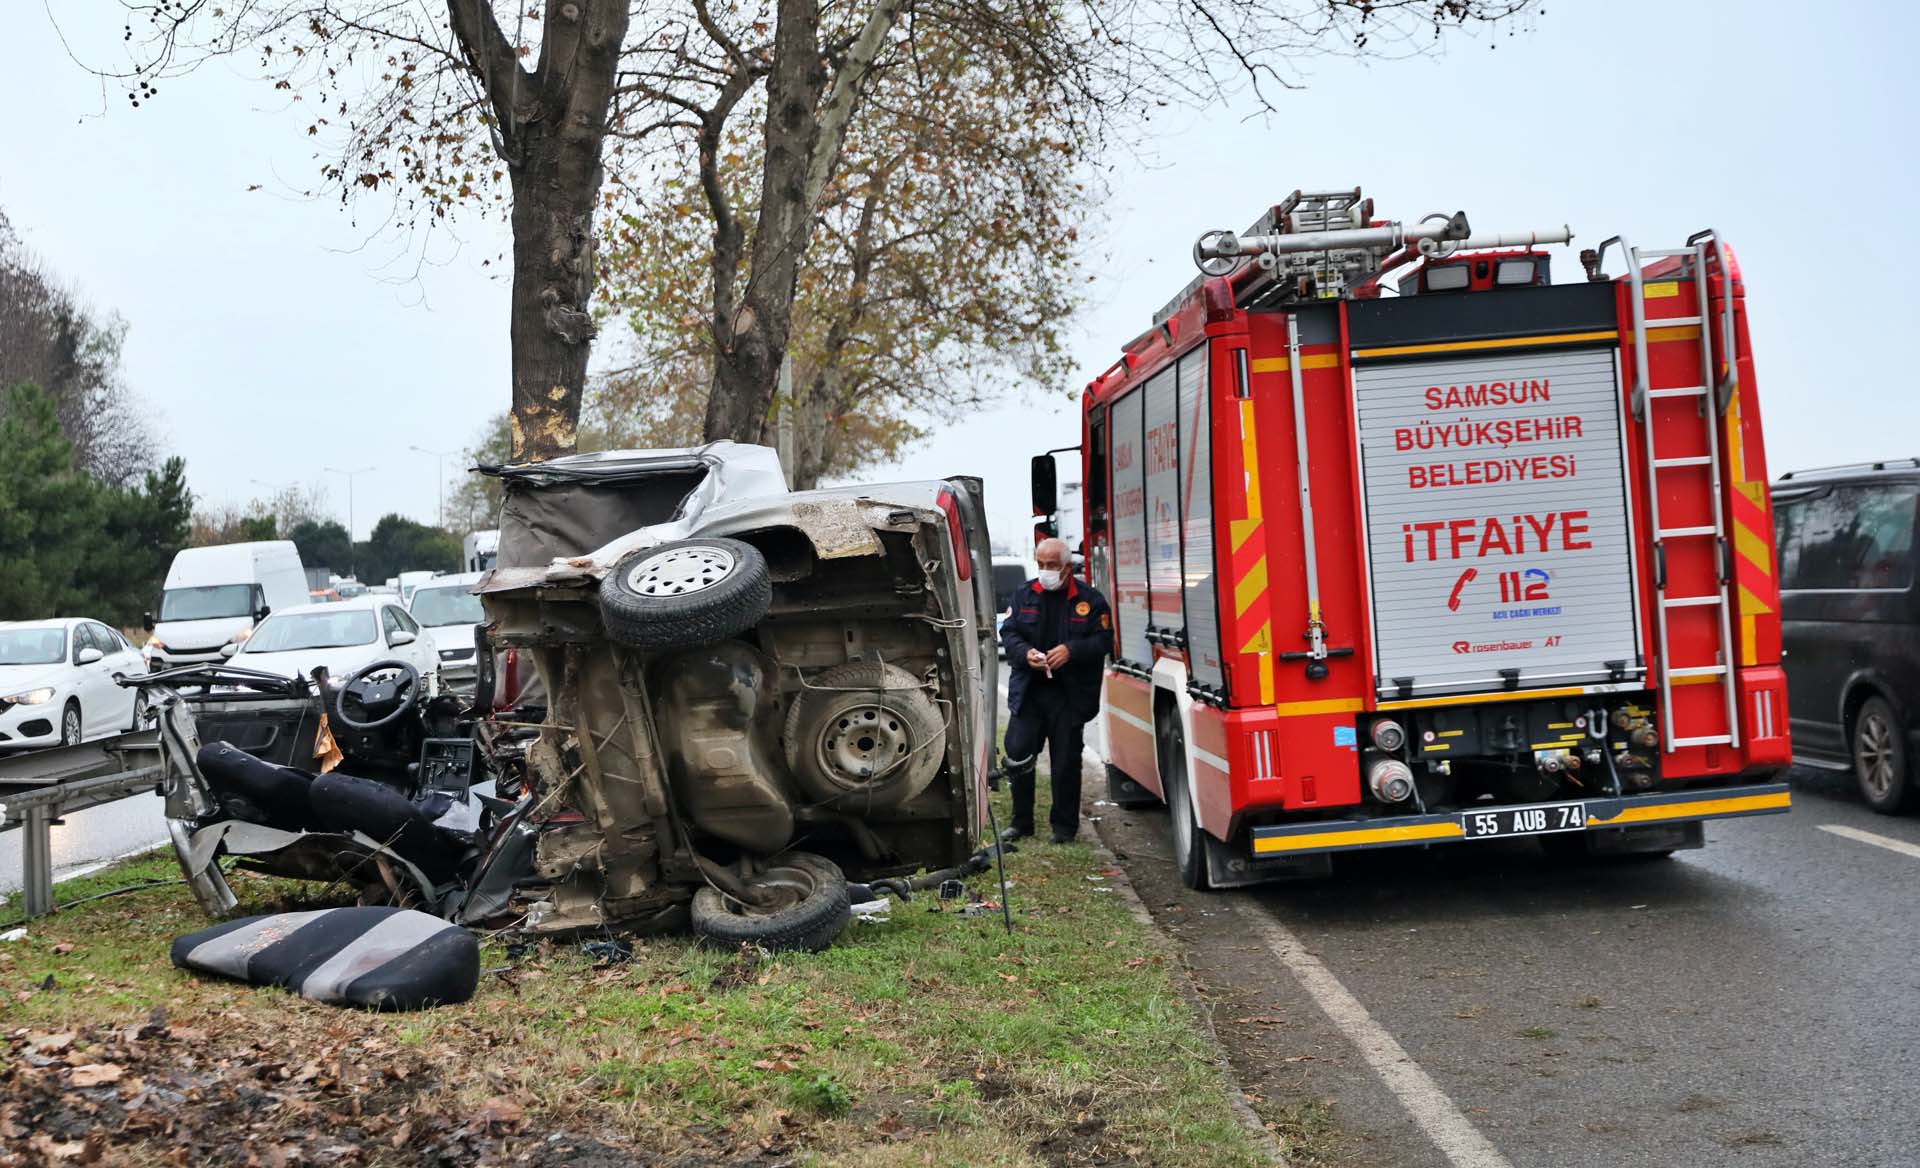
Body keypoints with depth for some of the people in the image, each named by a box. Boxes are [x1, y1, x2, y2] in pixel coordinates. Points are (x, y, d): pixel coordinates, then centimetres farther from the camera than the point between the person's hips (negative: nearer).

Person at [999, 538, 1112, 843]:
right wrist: (1025, 653, -12)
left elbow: (1103, 639, -4)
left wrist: (1071, 651, -20)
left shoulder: (1089, 599, -2)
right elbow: (1008, 633, 9)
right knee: (1017, 755, 0)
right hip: (1028, 692, 3)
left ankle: (1064, 826, 18)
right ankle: (1021, 823, 16)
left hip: (1069, 695, -2)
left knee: (1066, 763, 5)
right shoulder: (1024, 595, 8)